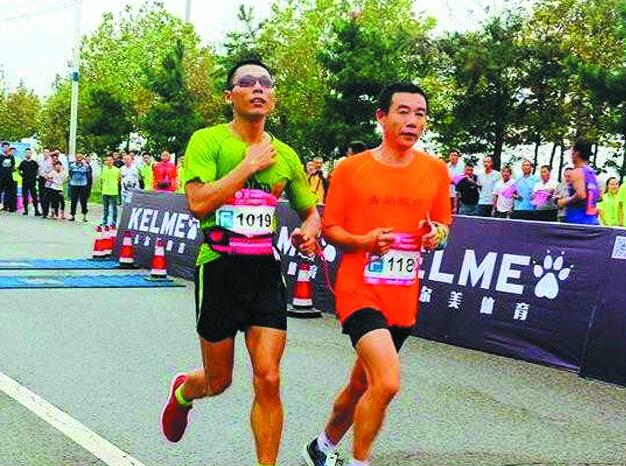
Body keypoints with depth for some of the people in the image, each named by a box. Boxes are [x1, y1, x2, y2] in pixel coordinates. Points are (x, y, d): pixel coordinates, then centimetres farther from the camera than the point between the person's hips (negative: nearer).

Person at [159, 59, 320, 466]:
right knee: (219, 380, 12)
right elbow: (198, 203, -20)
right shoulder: (208, 141, -6)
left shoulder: (285, 155, 8)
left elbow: (310, 209, 22)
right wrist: (250, 163, -15)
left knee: (268, 379, -5)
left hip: (266, 270, 3)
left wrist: (308, 231, -1)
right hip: (219, 268, -3)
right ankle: (182, 393, 48)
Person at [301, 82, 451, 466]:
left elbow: (442, 225, 15)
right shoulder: (351, 168, -5)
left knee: (362, 384, 18)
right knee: (388, 383, -21)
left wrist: (437, 233, -8)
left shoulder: (436, 171, 4)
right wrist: (362, 240, -19)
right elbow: (329, 228, 0)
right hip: (360, 292, -4)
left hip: (403, 299, 5)